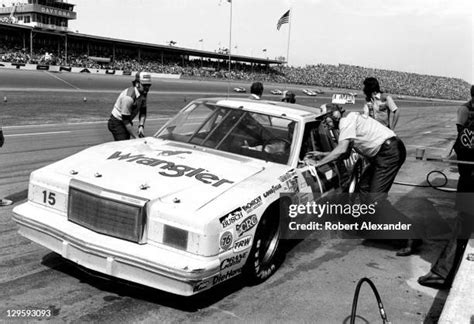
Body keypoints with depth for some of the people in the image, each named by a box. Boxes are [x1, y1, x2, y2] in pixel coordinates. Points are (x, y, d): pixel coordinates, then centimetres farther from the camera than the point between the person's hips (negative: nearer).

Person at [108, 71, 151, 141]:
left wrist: (141, 126, -12)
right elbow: (126, 121, -28)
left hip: (127, 121, 9)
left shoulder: (143, 93, -6)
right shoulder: (129, 97, -30)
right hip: (117, 123, -9)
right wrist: (136, 137, -27)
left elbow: (143, 112, 5)